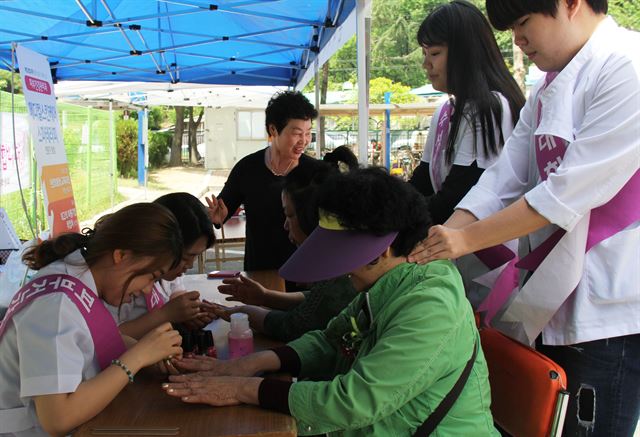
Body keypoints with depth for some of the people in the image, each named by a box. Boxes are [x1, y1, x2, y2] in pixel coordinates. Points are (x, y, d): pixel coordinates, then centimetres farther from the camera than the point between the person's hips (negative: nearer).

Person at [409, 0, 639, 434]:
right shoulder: (548, 89, 12)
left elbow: (573, 190, -21)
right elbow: (503, 178, 6)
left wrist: (468, 239, -17)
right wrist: (437, 242, -5)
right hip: (552, 297, 8)